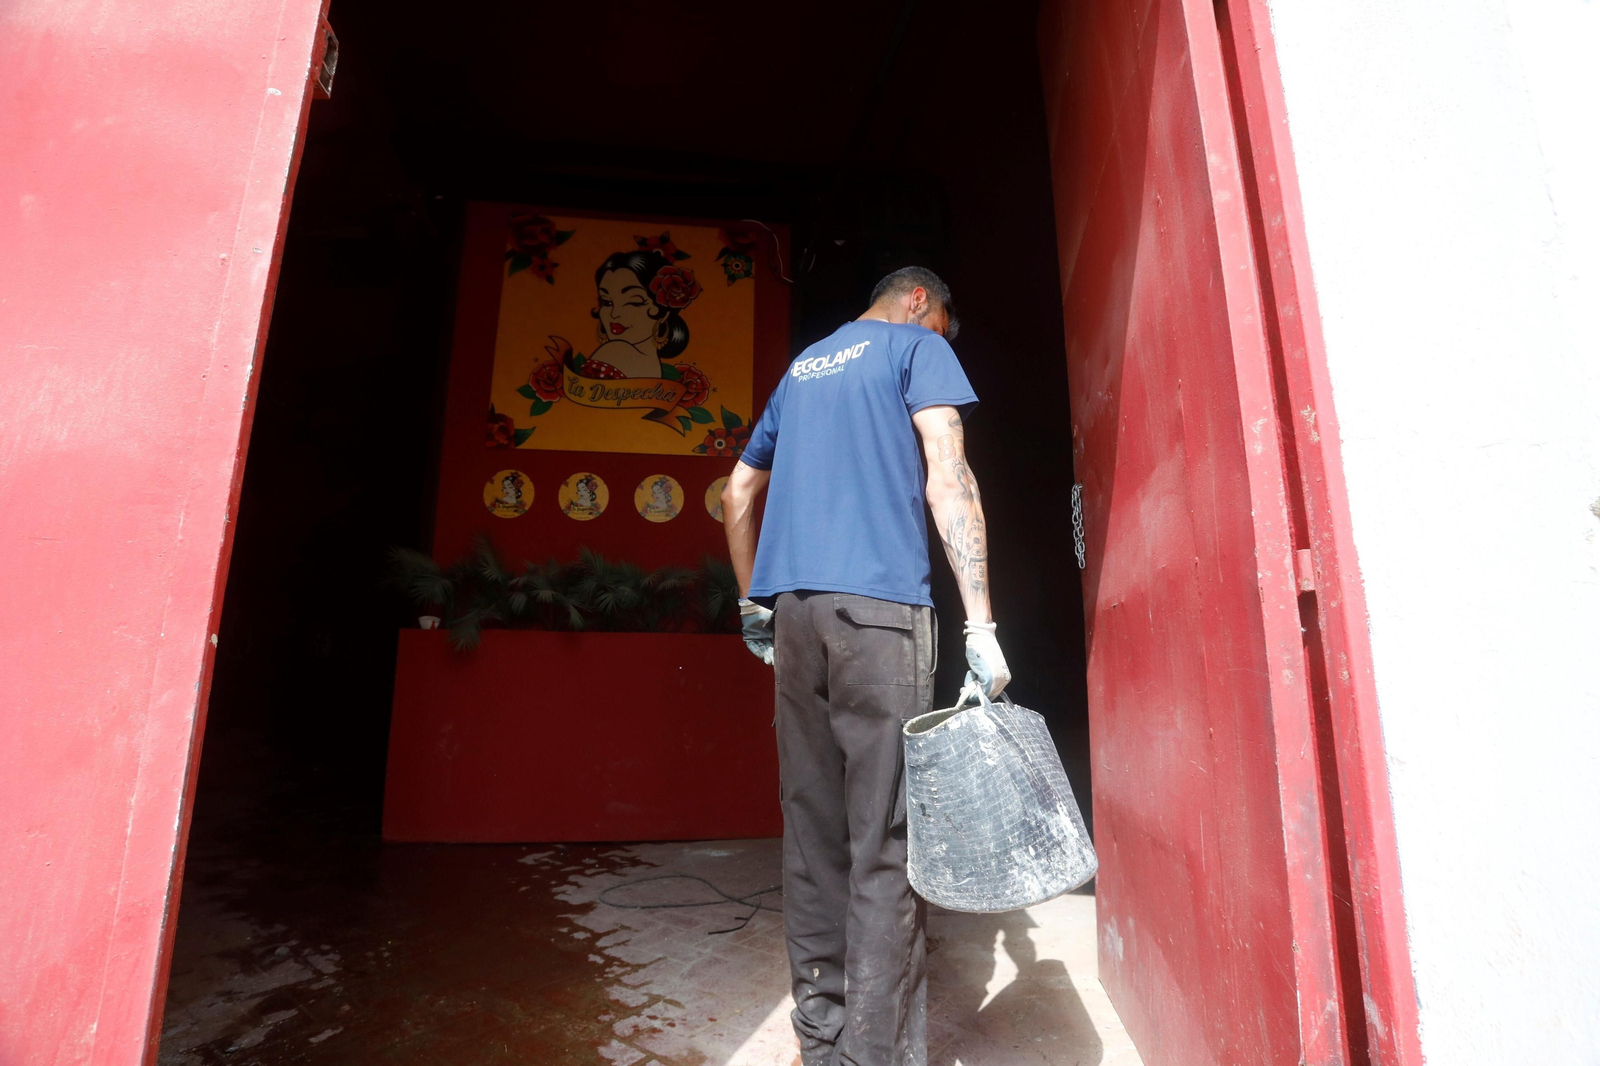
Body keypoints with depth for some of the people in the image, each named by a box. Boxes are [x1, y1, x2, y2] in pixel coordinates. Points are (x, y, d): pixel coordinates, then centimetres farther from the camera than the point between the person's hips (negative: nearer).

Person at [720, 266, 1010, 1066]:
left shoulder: (802, 367, 27)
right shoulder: (918, 345, 9)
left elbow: (738, 494, 25)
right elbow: (947, 477, -7)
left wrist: (753, 603, 28)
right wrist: (979, 623, -11)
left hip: (791, 606, 6)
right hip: (879, 604, -6)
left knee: (813, 828, 11)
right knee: (884, 836, -1)